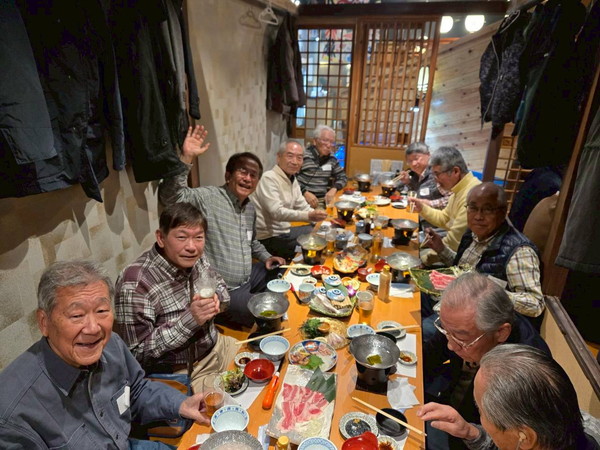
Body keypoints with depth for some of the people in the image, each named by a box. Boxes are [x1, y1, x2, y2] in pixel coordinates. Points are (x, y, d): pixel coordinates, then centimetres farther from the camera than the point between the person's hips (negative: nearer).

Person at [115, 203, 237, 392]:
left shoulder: (195, 259, -6)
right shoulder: (135, 284, -25)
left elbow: (221, 287, 12)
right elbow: (137, 353, -20)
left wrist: (215, 299, -12)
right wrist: (190, 319, -29)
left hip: (216, 348, 7)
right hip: (178, 372, -6)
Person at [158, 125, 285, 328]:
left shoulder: (250, 208, 10)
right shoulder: (208, 197, -16)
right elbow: (170, 195, -34)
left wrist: (266, 257, 12)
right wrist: (186, 158, -44)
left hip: (249, 277, 9)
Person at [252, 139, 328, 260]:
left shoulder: (292, 180, 8)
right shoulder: (269, 179, -20)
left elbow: (304, 208, 12)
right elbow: (277, 212, -29)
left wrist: (324, 219, -3)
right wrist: (309, 216, -38)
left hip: (284, 230, 9)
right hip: (269, 238, -9)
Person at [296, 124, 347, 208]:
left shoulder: (332, 159, 10)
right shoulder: (303, 156, -8)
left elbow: (343, 177, 19)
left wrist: (334, 189, 0)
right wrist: (305, 193, -22)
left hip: (323, 201, 5)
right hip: (304, 200, -5)